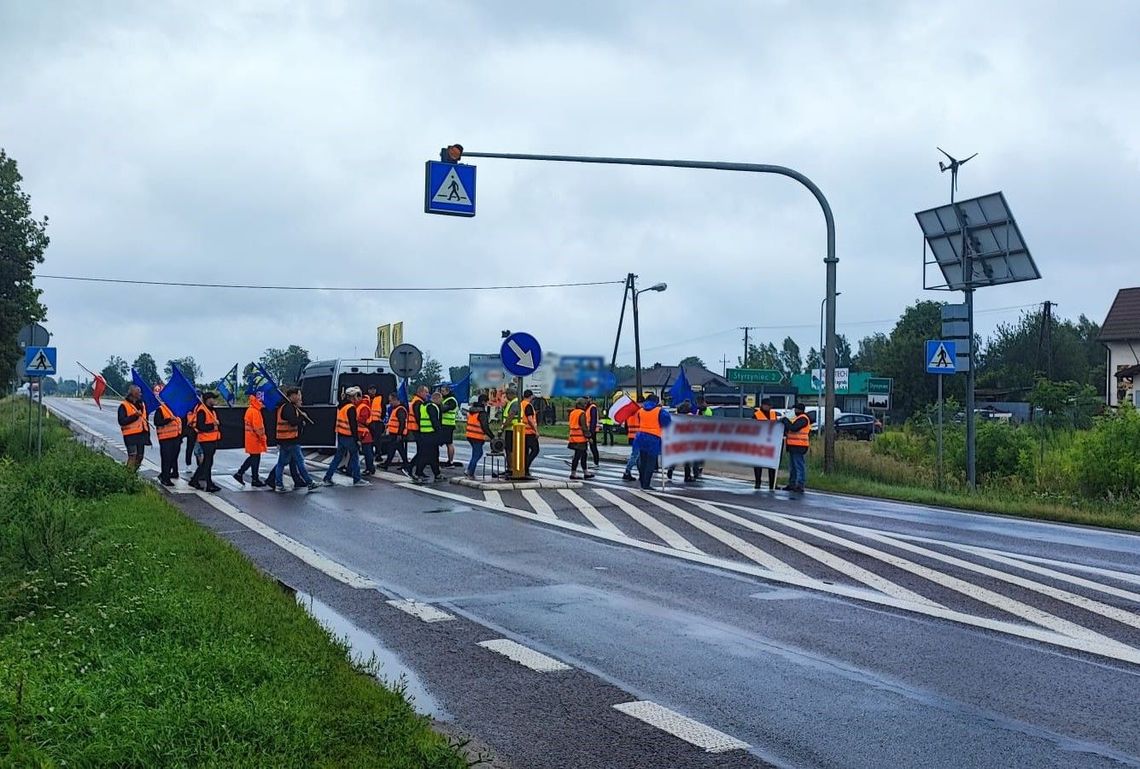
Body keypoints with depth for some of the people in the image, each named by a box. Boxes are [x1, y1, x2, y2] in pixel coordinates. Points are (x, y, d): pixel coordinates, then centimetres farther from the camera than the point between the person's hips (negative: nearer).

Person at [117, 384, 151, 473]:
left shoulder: (142, 404, 16)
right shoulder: (124, 406, -7)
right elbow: (122, 421, -16)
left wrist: (147, 430, 18)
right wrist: (134, 416, -24)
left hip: (141, 435, 7)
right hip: (131, 436, -7)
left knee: (140, 456, 11)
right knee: (132, 457, -16)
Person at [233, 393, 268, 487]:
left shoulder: (249, 410, 12)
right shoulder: (255, 412, -19)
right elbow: (258, 428, -22)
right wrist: (263, 439, -12)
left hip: (250, 438, 10)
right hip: (255, 439, -10)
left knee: (252, 457, 17)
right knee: (256, 458, -1)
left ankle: (239, 473, 17)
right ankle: (255, 480, 5)